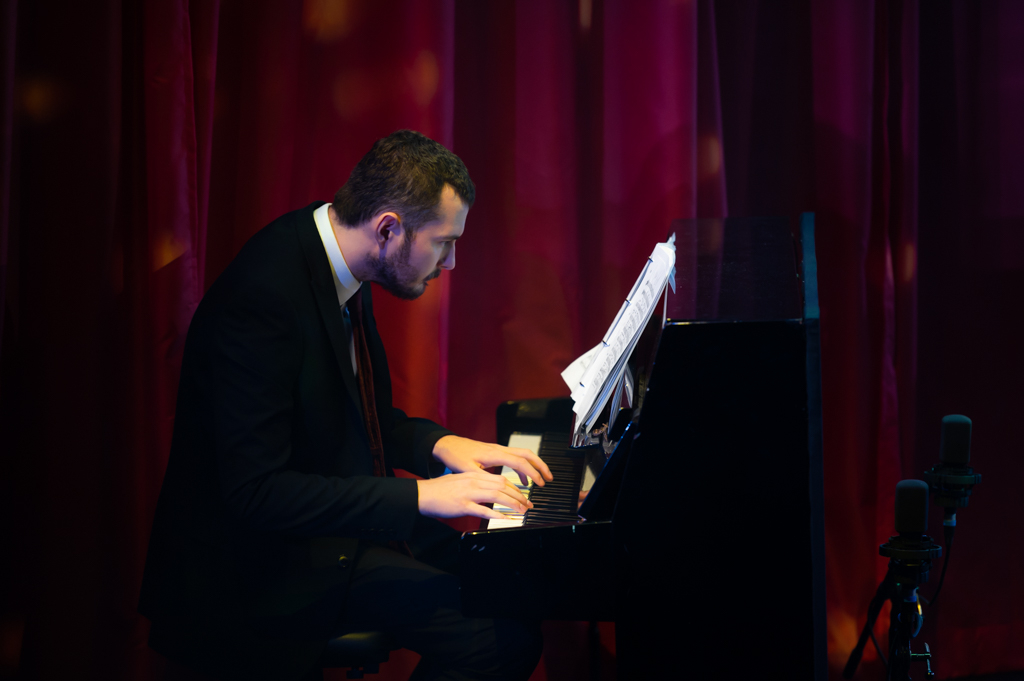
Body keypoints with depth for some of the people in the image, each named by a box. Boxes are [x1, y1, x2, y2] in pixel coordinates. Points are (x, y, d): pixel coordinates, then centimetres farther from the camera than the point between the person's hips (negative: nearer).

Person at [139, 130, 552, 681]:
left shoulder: (335, 264, 4)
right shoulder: (264, 295, -26)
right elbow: (255, 490, -29)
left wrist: (436, 444, 0)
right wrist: (418, 495, -28)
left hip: (339, 513, 10)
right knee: (505, 635, -22)